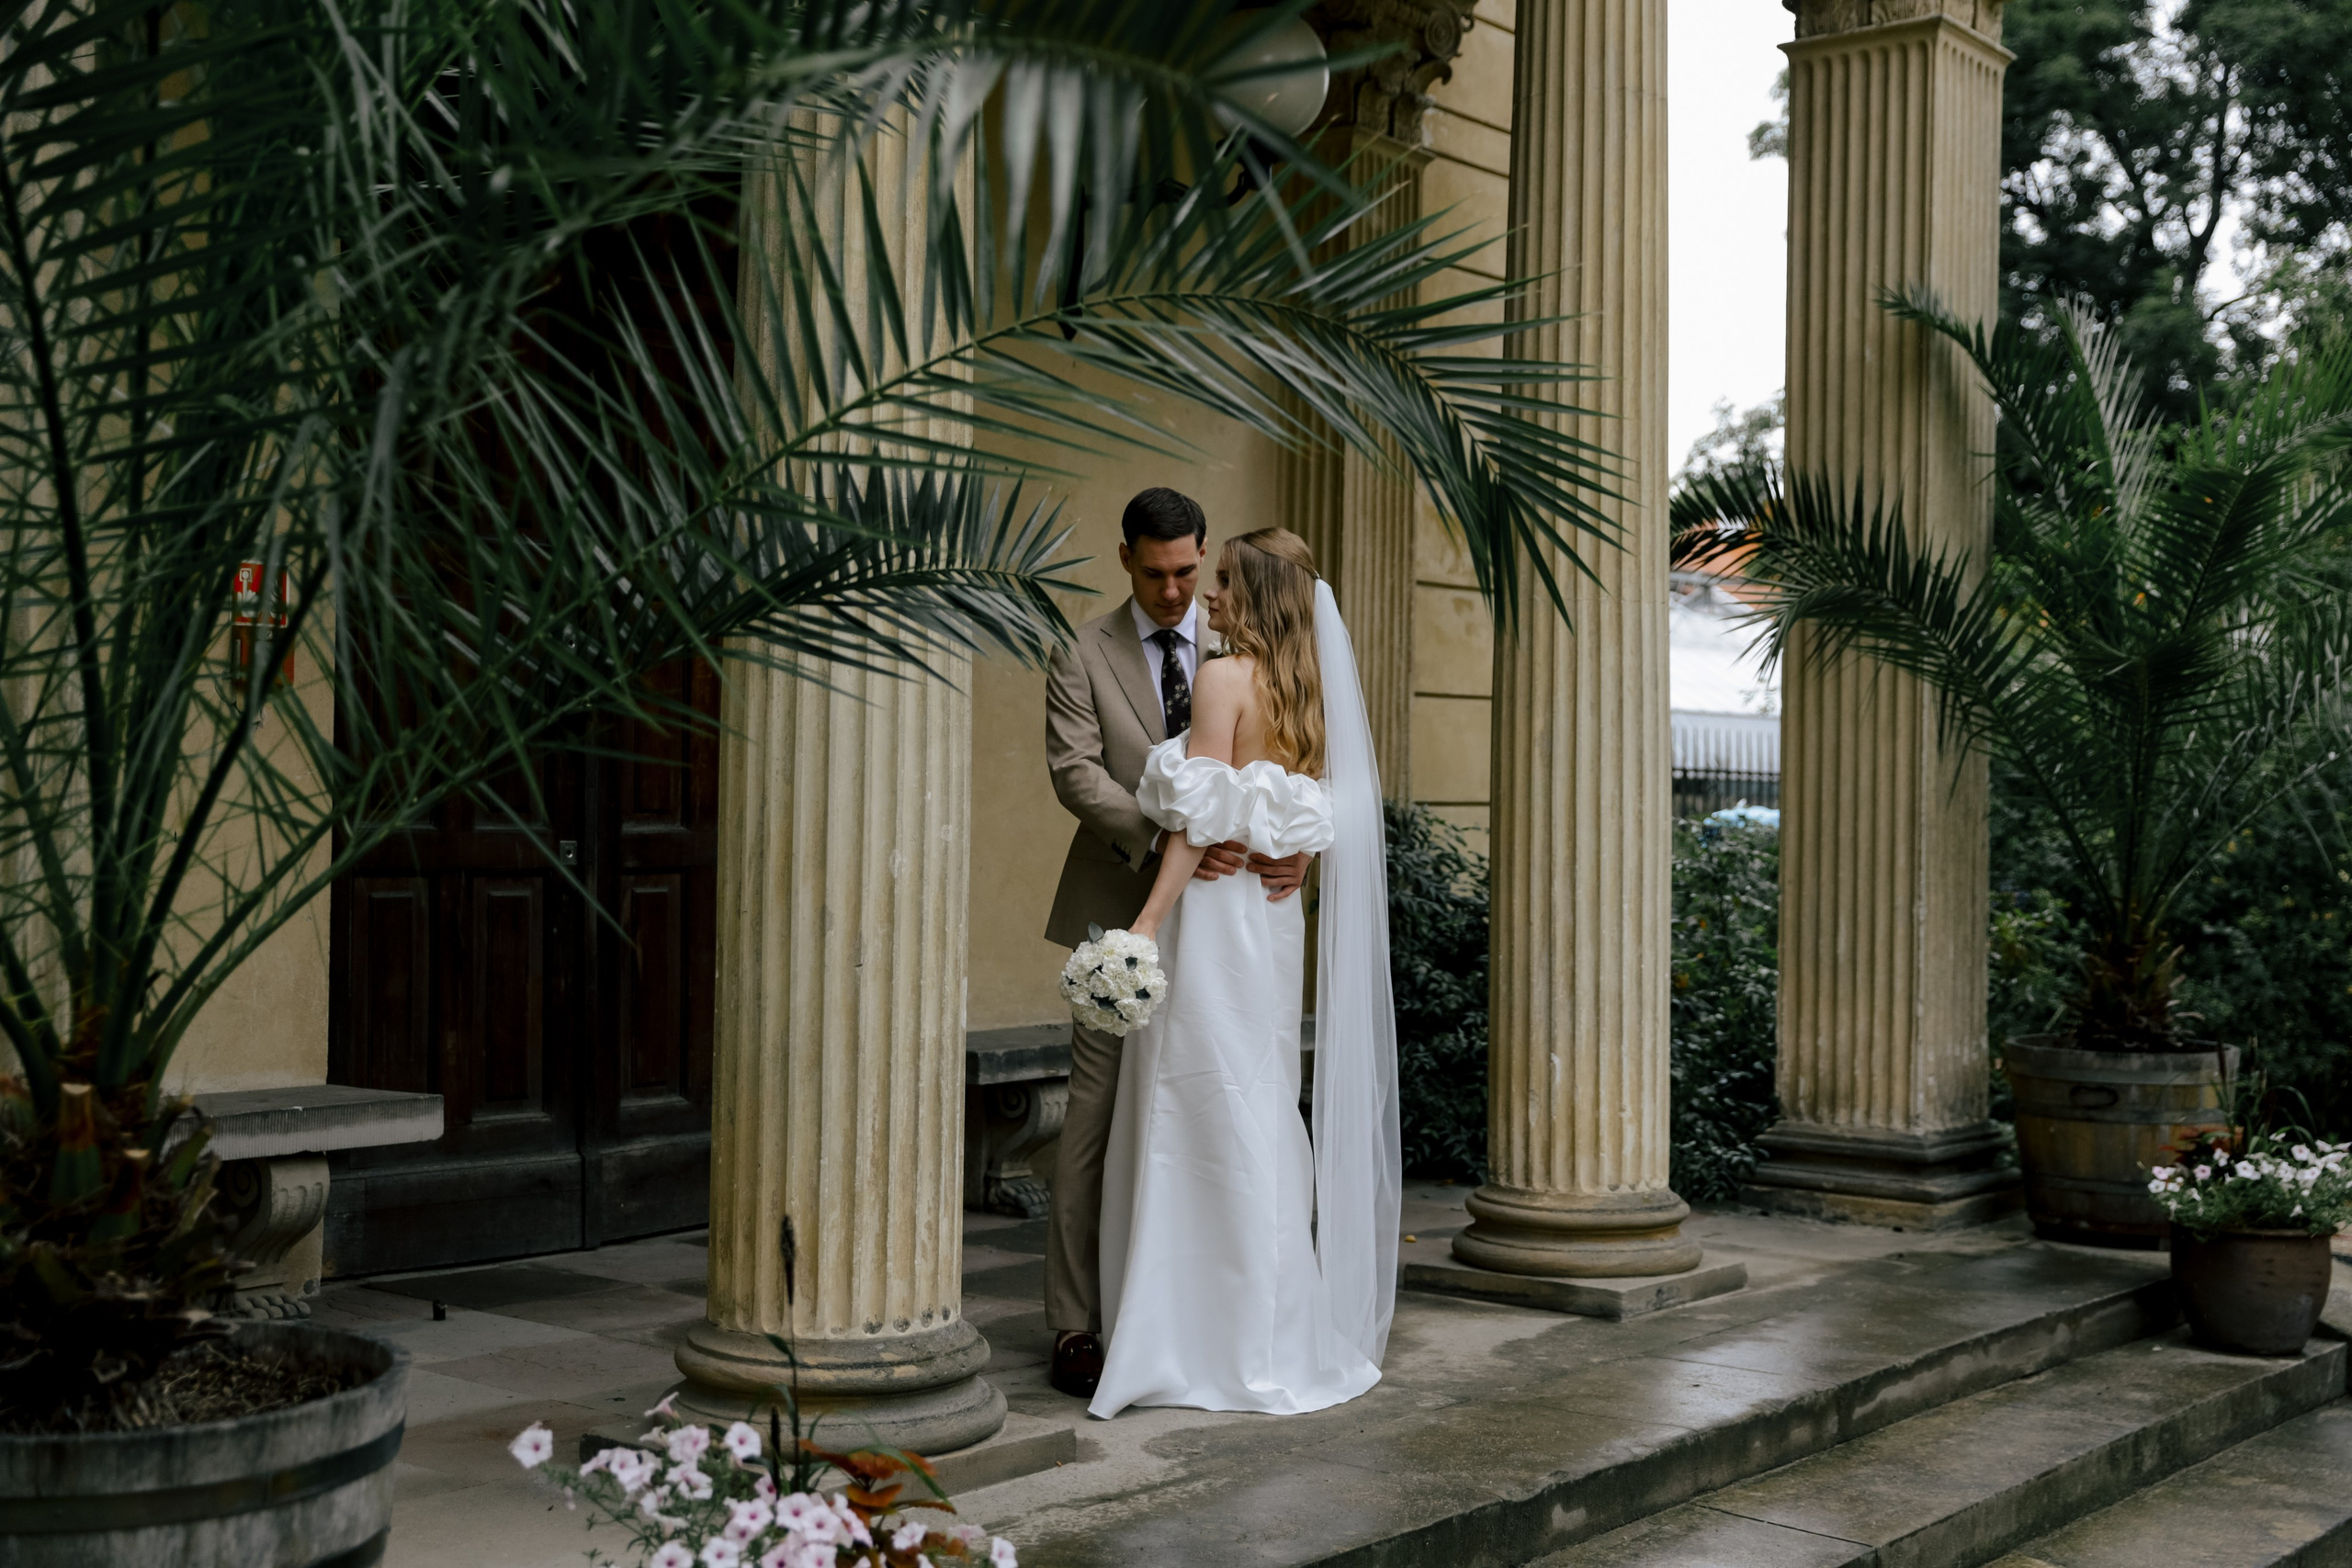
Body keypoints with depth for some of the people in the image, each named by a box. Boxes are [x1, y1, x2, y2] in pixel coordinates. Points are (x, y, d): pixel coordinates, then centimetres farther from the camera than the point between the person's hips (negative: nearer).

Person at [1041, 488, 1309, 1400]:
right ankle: (1076, 1325, 3)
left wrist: (1296, 846, -17)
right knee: (1097, 1119, -3)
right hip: (1121, 911, -2)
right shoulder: (1083, 658, 1)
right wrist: (1161, 838, -27)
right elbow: (1075, 771, -11)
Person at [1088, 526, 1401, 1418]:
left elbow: (1203, 819, -17)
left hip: (1216, 911, -8)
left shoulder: (1225, 677, -12)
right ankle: (1282, 1331, 22)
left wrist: (1149, 920, -17)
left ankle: (1235, 1346, 5)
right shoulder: (1303, 691, 12)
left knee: (1210, 1114, -1)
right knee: (1263, 1104, 14)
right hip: (1274, 915, 8)